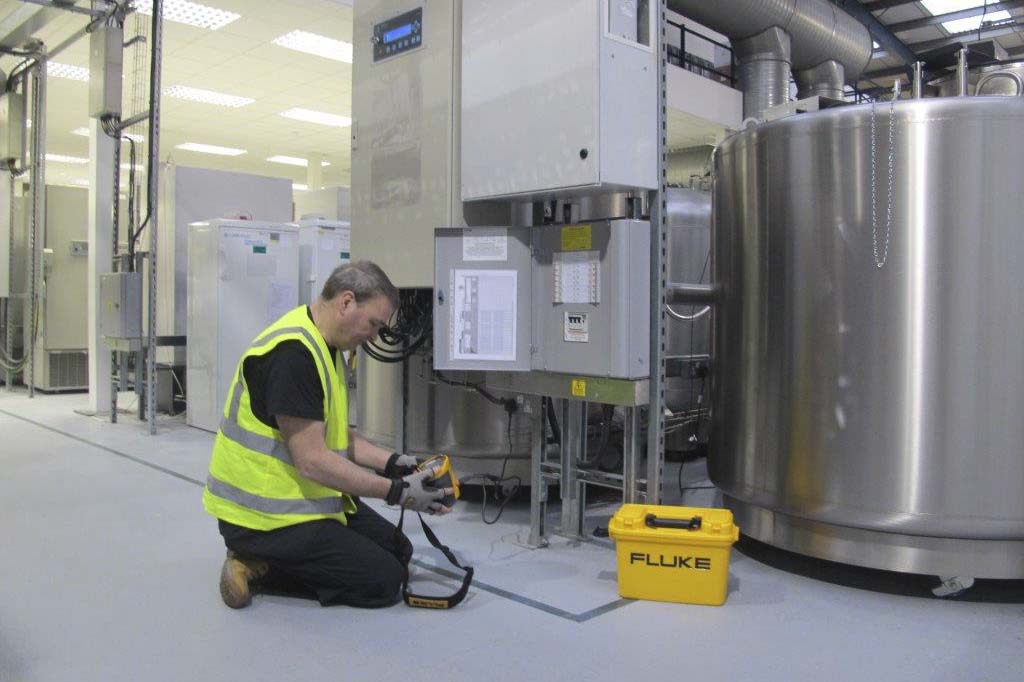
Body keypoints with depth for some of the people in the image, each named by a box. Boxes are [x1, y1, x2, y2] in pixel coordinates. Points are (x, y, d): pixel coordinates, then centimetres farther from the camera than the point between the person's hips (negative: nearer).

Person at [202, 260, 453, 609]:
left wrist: (393, 463, 1)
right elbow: (311, 460, -26)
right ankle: (258, 568, -2)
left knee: (398, 550, 12)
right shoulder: (292, 352, -25)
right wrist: (397, 492, -21)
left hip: (306, 496, 10)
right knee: (384, 580, -9)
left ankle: (264, 560, 9)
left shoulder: (326, 348, 8)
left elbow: (335, 435, 14)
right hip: (266, 513, -10)